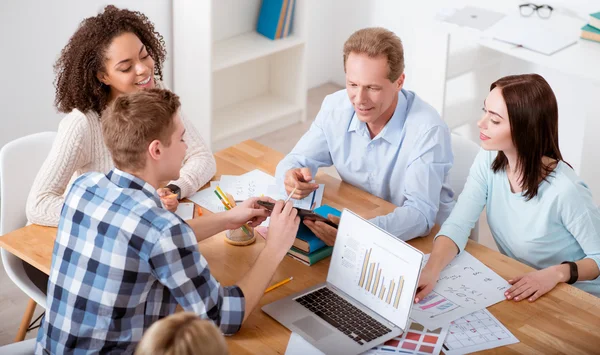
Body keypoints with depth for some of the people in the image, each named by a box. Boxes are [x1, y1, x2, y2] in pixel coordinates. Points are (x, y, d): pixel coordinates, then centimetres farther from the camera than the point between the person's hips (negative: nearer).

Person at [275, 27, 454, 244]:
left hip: (419, 238, -5)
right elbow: (295, 161, 1)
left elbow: (421, 214, -29)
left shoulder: (427, 130, -24)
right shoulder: (335, 107, -8)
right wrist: (293, 177, -25)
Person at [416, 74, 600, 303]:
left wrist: (558, 272, -30)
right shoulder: (489, 160, -8)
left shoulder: (564, 190, -25)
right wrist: (430, 271, -30)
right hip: (515, 289, 5)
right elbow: (457, 225, -14)